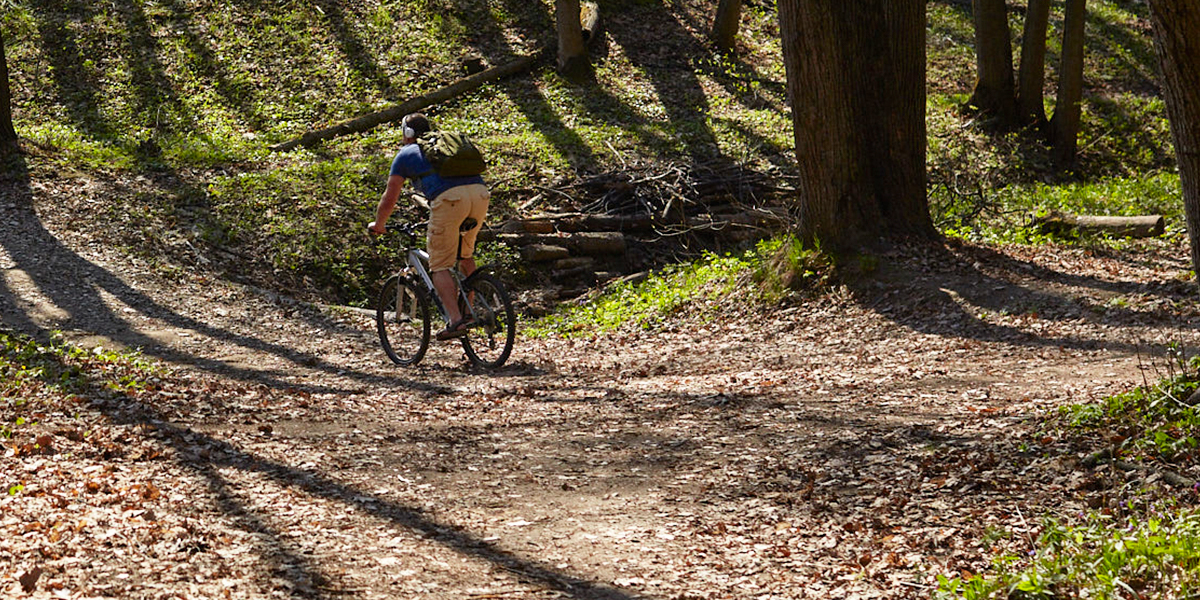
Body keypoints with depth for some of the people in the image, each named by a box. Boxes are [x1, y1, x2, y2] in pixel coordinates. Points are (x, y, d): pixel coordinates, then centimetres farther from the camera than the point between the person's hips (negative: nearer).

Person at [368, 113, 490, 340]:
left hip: (448, 199, -6)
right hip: (479, 193, 6)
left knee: (440, 265, 2)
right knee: (465, 254, 26)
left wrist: (378, 224, 38)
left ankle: (455, 320, -10)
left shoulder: (406, 154, 20)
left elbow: (389, 198, 20)